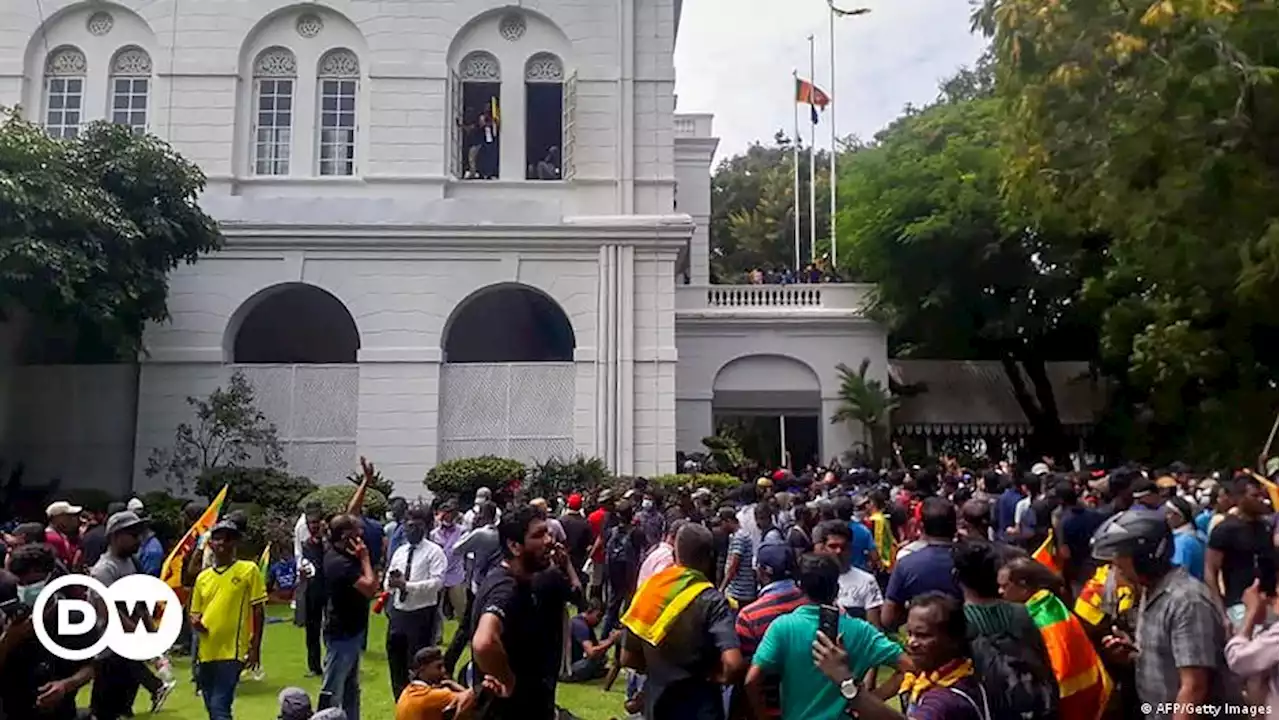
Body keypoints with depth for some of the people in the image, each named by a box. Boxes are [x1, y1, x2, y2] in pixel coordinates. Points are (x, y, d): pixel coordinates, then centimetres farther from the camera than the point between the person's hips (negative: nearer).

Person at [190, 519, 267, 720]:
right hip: (207, 652, 6)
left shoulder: (249, 570, -3)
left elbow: (258, 611, -2)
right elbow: (195, 613, 19)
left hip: (232, 651, -6)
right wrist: (195, 621, -5)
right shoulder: (203, 577, 12)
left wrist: (255, 648, -6)